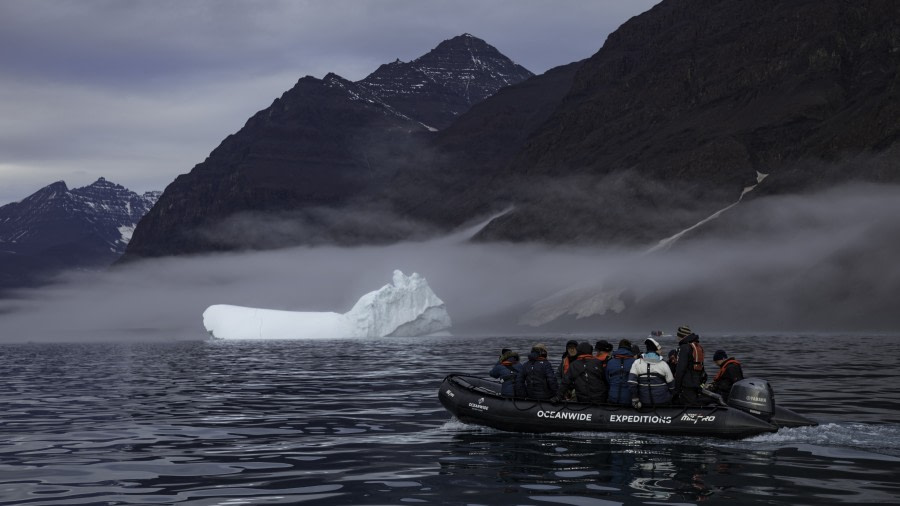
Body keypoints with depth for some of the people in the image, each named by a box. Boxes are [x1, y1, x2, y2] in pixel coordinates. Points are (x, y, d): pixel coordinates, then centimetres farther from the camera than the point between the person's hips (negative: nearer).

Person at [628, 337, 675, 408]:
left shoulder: (637, 363, -2)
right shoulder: (663, 364, -3)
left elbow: (631, 382, -11)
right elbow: (671, 385, 3)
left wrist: (635, 399, -4)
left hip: (645, 402, 3)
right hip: (663, 401, -3)